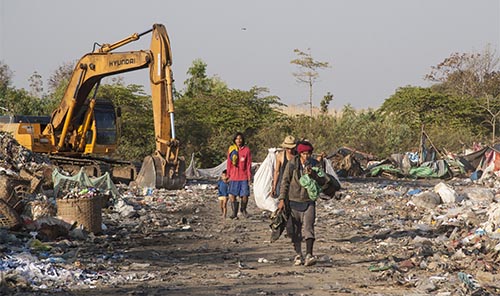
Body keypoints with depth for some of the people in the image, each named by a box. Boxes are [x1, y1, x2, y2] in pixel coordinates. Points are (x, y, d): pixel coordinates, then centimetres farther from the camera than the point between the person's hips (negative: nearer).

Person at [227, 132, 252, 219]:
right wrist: (228, 175, 8)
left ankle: (243, 210, 24)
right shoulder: (231, 149, 5)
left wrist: (249, 177, 0)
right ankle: (234, 212, 6)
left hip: (244, 176, -1)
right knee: (232, 195, -5)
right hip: (234, 176, 1)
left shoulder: (246, 150, 0)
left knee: (245, 195, -1)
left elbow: (248, 164, 2)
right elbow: (229, 163, 10)